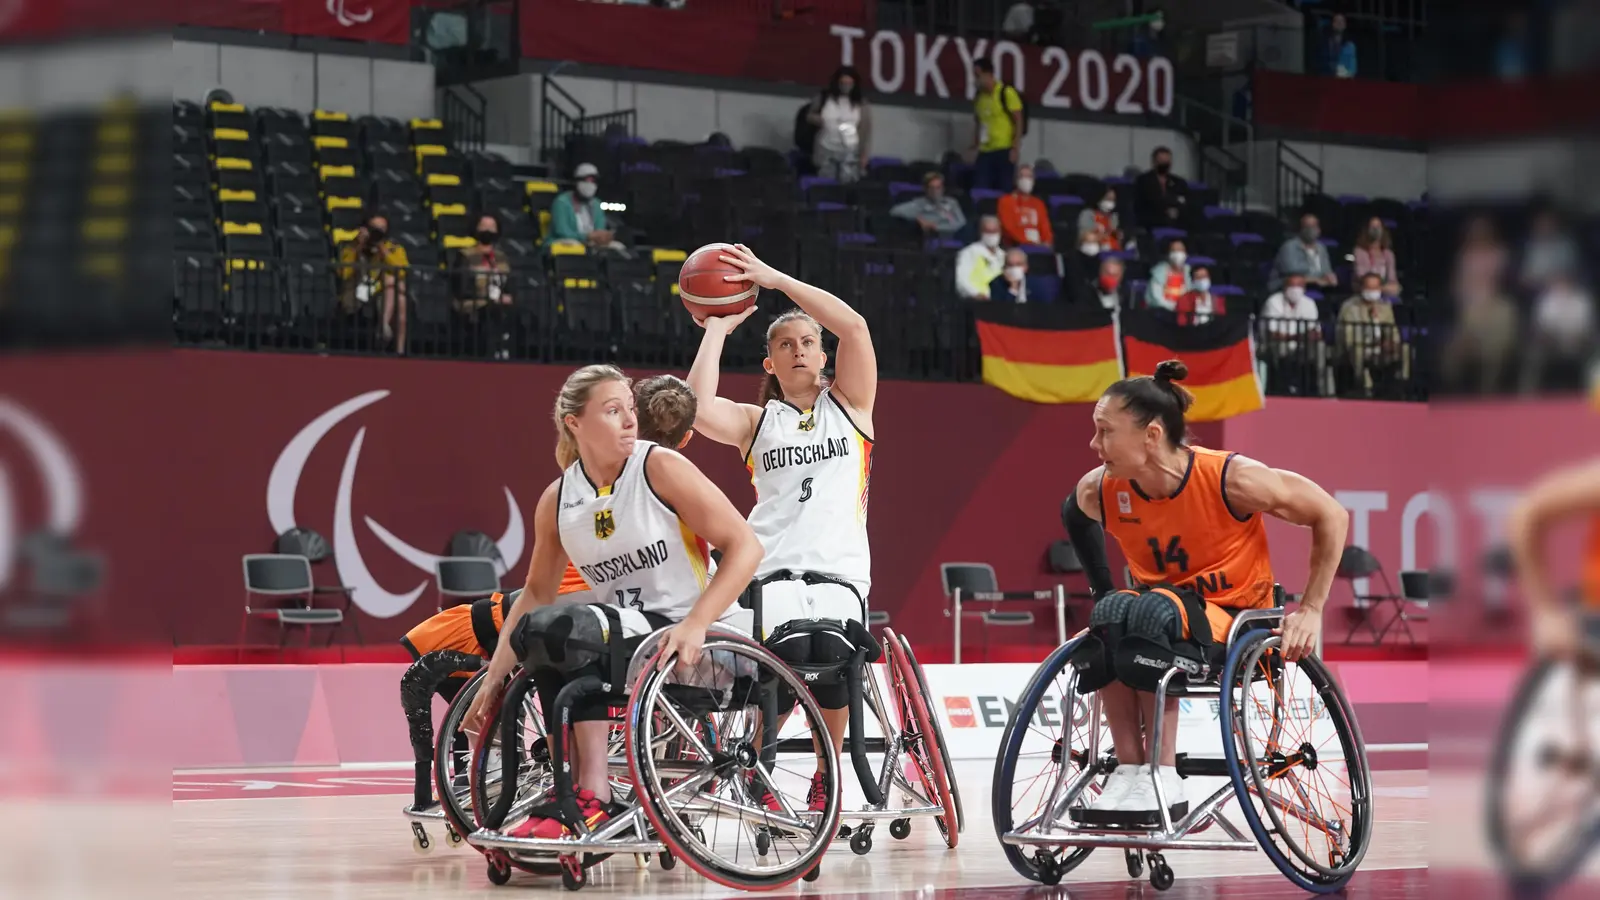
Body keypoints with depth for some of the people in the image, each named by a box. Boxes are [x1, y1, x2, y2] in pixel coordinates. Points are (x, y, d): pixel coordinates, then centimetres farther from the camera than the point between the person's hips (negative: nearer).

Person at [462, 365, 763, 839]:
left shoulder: (659, 467, -8)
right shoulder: (558, 500, 7)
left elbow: (745, 546, -12)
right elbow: (538, 591, 17)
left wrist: (696, 624, -24)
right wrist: (493, 679, 9)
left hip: (682, 638, -6)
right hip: (622, 635, 6)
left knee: (548, 629, -25)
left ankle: (590, 799, -19)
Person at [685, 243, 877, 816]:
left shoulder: (849, 405, 18)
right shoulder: (758, 421, 18)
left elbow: (853, 326, 2)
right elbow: (699, 411, -3)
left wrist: (773, 279, 0)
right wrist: (717, 330, 7)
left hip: (839, 565, 0)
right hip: (773, 565, 0)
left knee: (831, 655, -29)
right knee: (789, 653, -30)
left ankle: (826, 780, -5)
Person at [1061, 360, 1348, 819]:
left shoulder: (1231, 479, -21)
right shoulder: (1099, 491, -10)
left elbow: (1331, 515, -10)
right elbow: (1075, 516, 17)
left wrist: (1311, 609, -11)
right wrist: (1105, 596, 10)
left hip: (1234, 625, -3)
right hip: (1158, 621, 4)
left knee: (1154, 611, -37)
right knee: (1111, 612, -33)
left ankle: (1162, 778, -32)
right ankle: (1128, 770, -29)